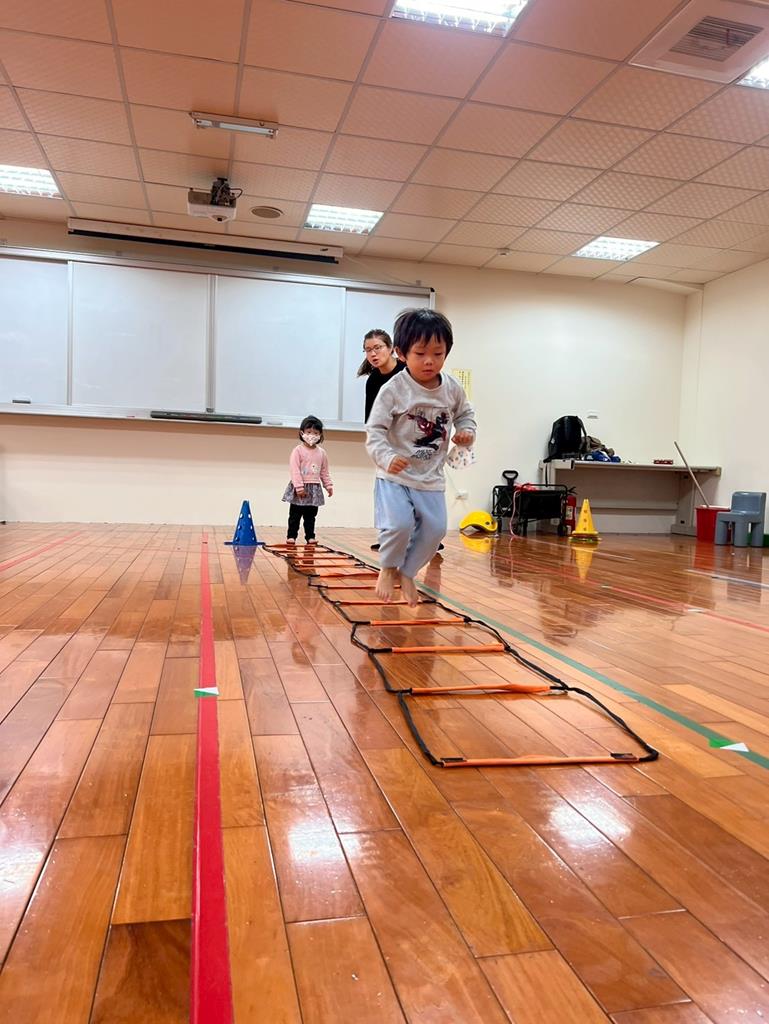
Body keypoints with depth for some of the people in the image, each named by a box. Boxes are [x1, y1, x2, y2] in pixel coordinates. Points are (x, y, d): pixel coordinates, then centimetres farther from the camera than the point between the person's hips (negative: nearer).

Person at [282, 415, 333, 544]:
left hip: (314, 488, 4)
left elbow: (324, 471, 13)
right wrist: (299, 486, -21)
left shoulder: (321, 453, 7)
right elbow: (295, 470, -14)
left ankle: (310, 536, 17)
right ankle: (291, 536, 10)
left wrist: (329, 485, 6)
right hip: (300, 488, -4)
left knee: (311, 515, 11)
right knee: (295, 514, 3)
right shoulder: (298, 450, -8)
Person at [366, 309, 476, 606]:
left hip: (431, 477, 5)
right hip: (395, 475, -4)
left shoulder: (452, 388, 0)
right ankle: (388, 567, 11)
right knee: (399, 524, -20)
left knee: (434, 529, 0)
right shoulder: (393, 390, -14)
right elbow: (374, 431, -15)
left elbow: (465, 413, 19)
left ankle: (407, 572, 24)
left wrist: (466, 431, -3)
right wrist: (387, 458, -33)